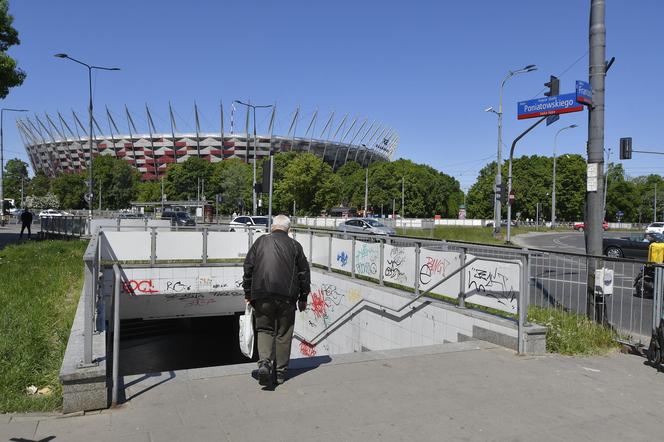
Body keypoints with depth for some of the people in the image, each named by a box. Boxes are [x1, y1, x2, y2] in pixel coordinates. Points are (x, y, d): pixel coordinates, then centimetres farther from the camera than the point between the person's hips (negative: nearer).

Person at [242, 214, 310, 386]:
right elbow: (304, 273, 7)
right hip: (287, 296, 0)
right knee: (284, 333, 11)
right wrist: (303, 298, 15)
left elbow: (248, 268, 5)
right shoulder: (294, 245, 6)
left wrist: (248, 293, 13)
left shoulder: (260, 242, 7)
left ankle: (264, 363, -9)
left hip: (262, 295, 0)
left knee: (264, 329, 13)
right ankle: (281, 371, 18)